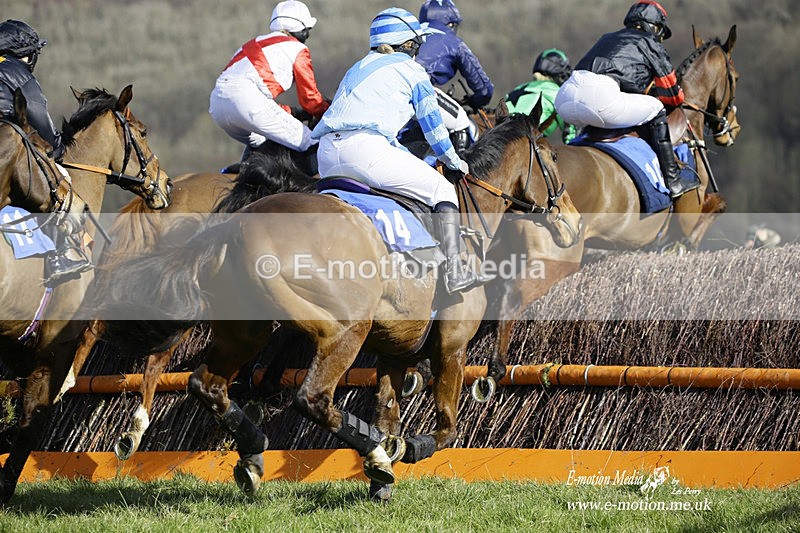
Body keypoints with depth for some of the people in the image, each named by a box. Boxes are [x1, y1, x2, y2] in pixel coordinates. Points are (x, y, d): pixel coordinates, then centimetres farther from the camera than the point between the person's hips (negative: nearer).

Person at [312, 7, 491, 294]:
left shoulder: (357, 69, 32)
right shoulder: (411, 69, 12)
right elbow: (432, 123, 17)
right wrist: (453, 160, 33)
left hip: (327, 155, 7)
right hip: (366, 149, -7)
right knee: (442, 190, 4)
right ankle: (455, 270, -7)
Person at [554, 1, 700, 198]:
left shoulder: (607, 39, 38)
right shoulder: (650, 43, 21)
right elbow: (674, 95, 25)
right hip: (597, 96, -7)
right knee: (655, 110, 11)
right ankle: (672, 180, 9)